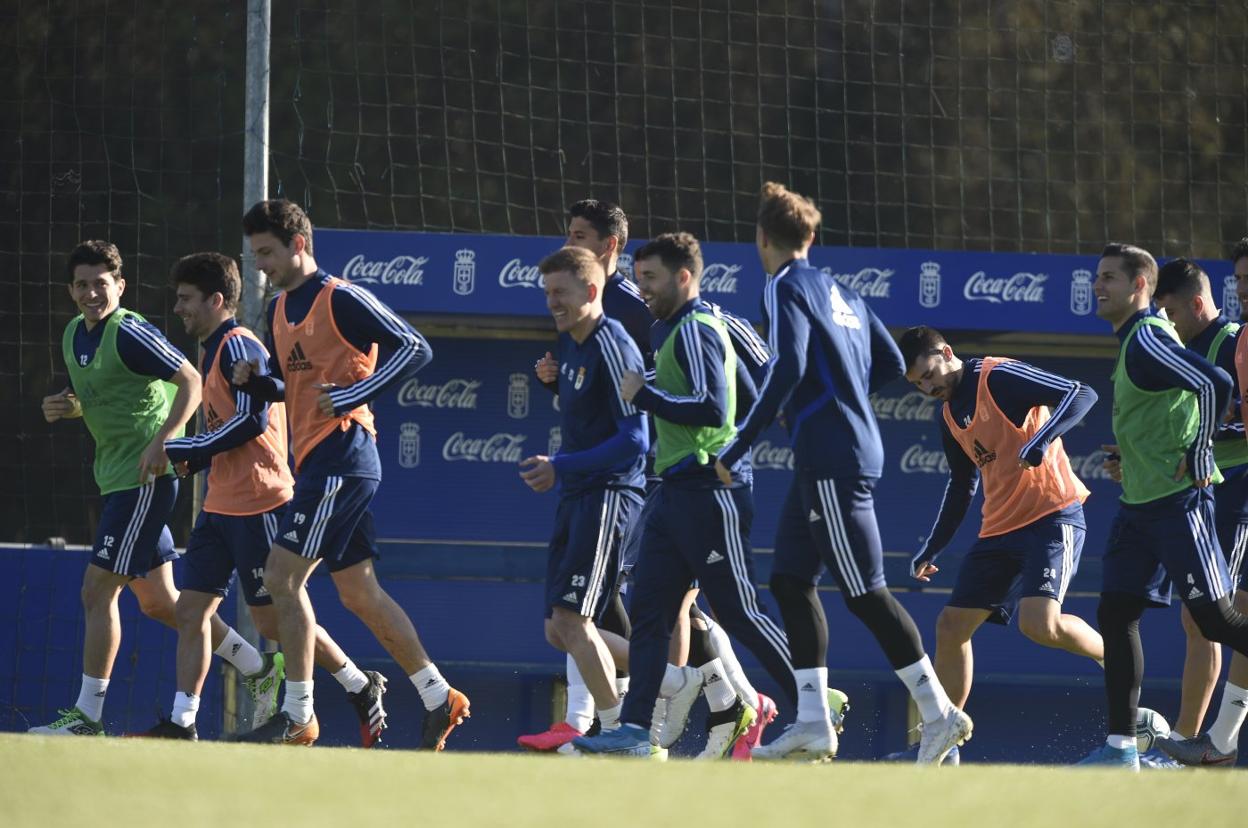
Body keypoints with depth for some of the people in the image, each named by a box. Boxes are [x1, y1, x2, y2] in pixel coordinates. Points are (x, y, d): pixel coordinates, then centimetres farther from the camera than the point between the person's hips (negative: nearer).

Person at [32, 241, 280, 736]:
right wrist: (66, 407, 4)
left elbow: (191, 381, -16)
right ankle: (259, 670, 26)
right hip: (117, 477, 10)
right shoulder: (75, 335, 11)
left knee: (98, 592, -10)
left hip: (145, 478, -10)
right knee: (157, 601, 14)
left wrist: (160, 440, -26)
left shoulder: (129, 333, -15)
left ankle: (87, 714, -6)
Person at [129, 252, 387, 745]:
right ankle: (181, 723, 0)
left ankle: (362, 688, 10)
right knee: (190, 610, 2)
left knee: (271, 620, -4)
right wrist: (194, 460, 8)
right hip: (221, 506, 10)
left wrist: (183, 451, -17)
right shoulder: (212, 352, 18)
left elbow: (252, 421, -21)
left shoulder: (238, 346, -13)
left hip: (257, 505, -10)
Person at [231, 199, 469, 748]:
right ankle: (439, 698, 19)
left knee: (282, 575, -13)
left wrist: (352, 395, -22)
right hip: (313, 459, 10)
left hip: (340, 454, -10)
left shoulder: (341, 300, -11)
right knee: (359, 592, 11)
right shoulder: (281, 310, 16)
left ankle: (298, 716, -9)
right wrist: (252, 380, 2)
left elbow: (413, 348, -14)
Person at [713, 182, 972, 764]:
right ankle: (813, 723, 7)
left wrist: (738, 447, -18)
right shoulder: (839, 292, 18)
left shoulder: (786, 287, -8)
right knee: (790, 581, 10)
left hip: (832, 459, -9)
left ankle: (940, 714, -6)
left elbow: (787, 368, -21)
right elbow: (891, 364, 18)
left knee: (865, 593, -7)